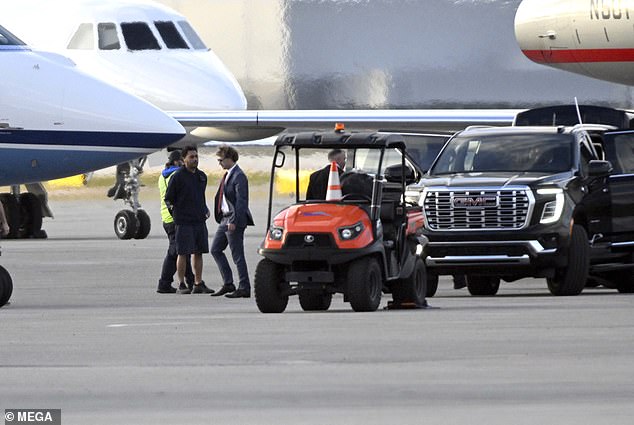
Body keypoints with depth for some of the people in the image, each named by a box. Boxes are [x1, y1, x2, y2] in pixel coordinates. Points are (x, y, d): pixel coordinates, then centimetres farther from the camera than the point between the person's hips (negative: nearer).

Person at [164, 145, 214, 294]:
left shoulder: (202, 176, 13)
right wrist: (175, 211, -5)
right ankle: (181, 285, -1)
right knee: (183, 253, -5)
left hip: (199, 220, 6)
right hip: (184, 222, -6)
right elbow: (168, 199, -2)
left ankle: (199, 284, 13)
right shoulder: (178, 177, -7)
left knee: (199, 253, 8)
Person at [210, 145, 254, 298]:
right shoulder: (227, 175, 14)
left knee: (237, 255, -5)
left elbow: (241, 201, -20)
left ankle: (244, 288, 1)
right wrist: (223, 218, 15)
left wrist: (233, 221, -23)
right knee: (215, 249, 12)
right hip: (225, 219, 10)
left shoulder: (239, 176, -15)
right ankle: (228, 283, 16)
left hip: (235, 221, -10)